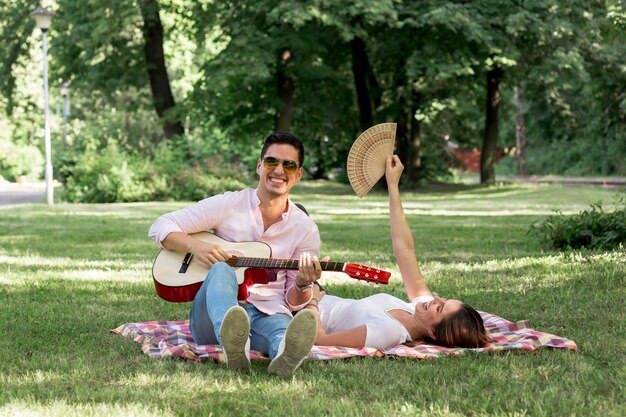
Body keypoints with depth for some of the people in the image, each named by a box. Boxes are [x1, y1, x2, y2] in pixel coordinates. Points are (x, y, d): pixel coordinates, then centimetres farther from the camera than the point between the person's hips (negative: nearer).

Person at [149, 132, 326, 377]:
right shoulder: (227, 205, 7)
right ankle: (234, 347, -67)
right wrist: (195, 246, -14)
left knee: (284, 327, -36)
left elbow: (294, 302, 12)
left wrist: (303, 285, -13)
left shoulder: (306, 229, 11)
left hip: (267, 316, 1)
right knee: (222, 270, -35)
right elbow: (160, 227, 6)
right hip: (214, 316, -1)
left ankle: (285, 354, -75)